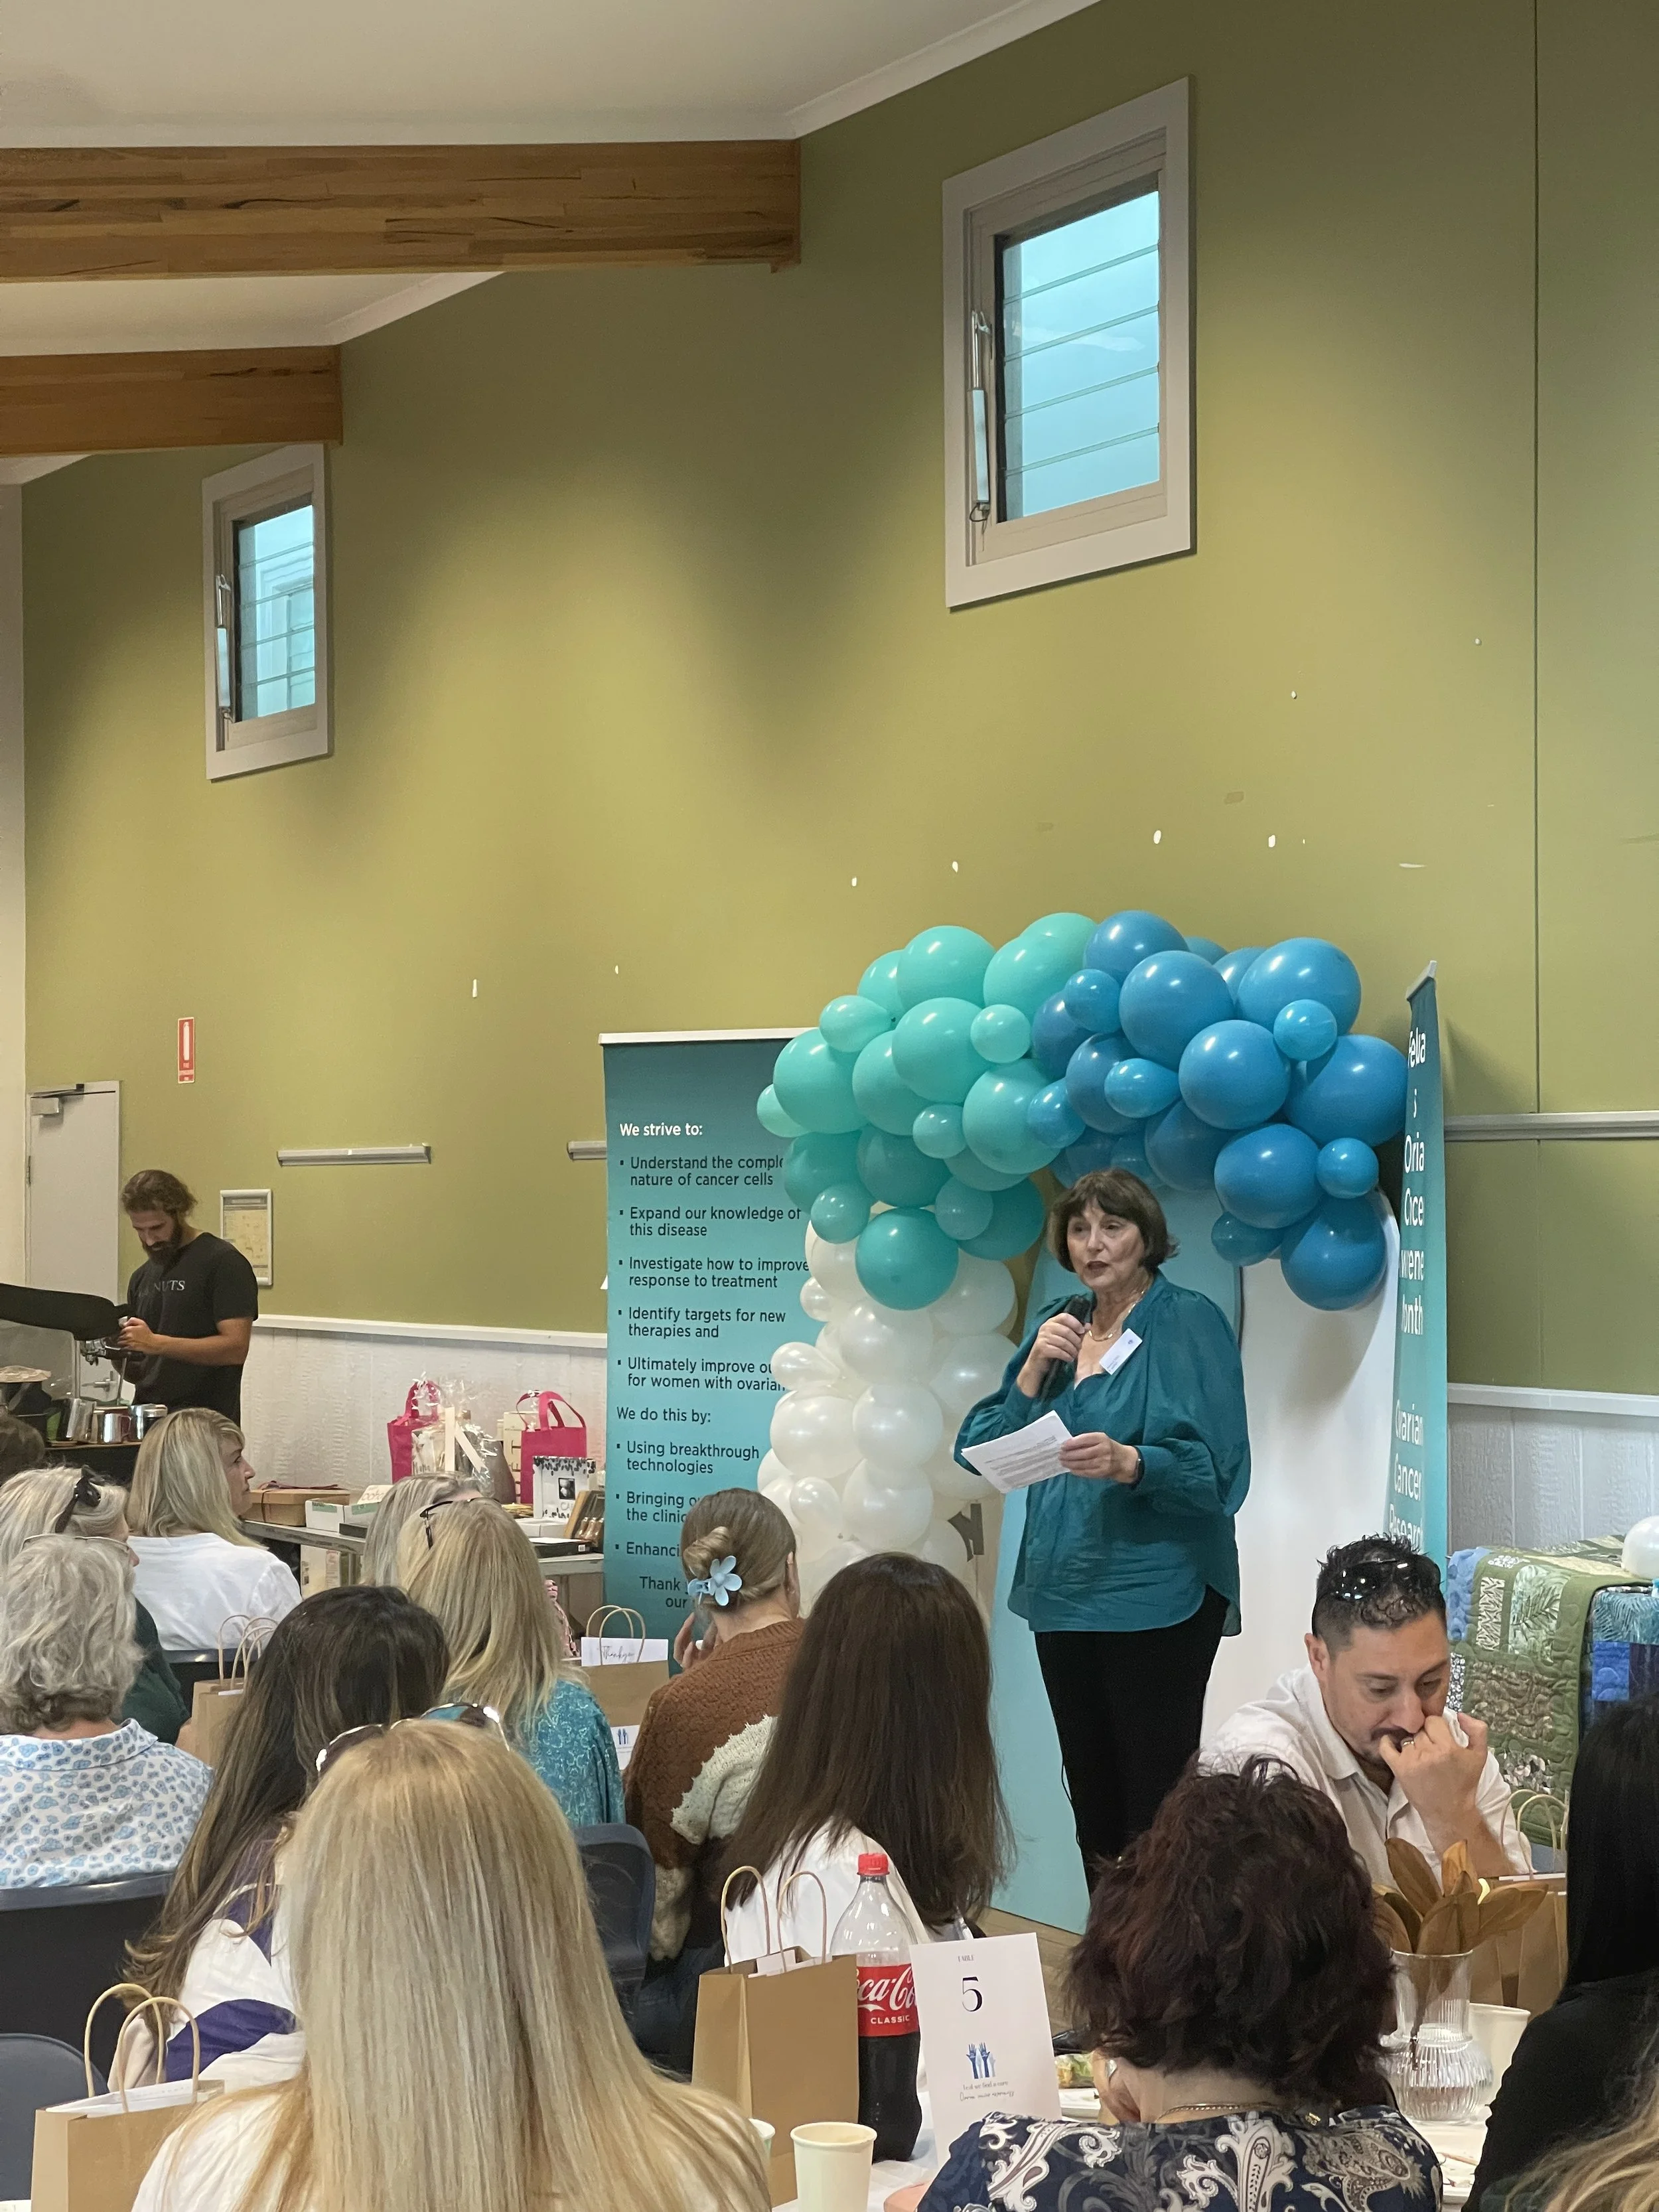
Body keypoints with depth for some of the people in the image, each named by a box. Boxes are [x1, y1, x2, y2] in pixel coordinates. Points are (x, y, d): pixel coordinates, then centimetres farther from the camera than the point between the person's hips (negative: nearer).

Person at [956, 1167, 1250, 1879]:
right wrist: (1032, 1374, -5)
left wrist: (1128, 1463, -30)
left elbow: (1216, 1470, -14)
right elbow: (979, 1452, 9)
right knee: (1091, 1796, 10)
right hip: (1064, 1593, 6)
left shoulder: (1190, 1324, -5)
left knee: (1155, 1801, -8)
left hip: (1157, 1598, -6)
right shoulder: (1053, 1328, 13)